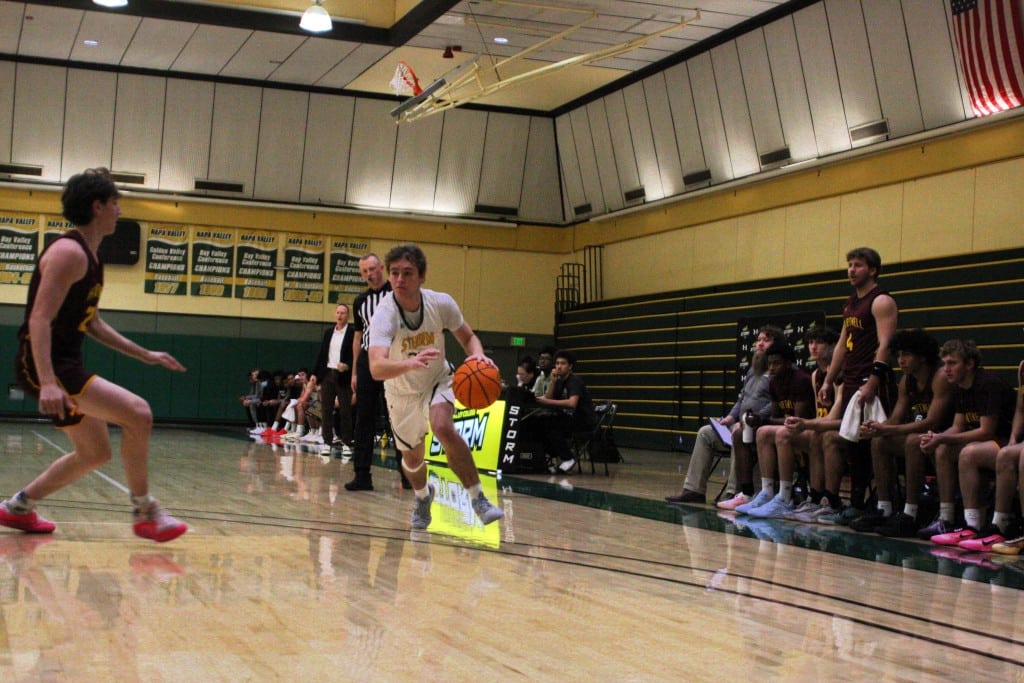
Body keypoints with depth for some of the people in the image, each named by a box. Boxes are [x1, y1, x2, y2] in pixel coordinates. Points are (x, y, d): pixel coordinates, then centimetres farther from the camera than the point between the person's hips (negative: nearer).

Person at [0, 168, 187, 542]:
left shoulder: (89, 258, 16)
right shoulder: (69, 252, -15)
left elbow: (93, 324, 24)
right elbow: (40, 319, -24)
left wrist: (145, 355, 22)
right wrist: (47, 383, -33)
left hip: (65, 364, 11)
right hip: (44, 364, -11)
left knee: (95, 453, 17)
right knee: (137, 413, -20)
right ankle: (145, 513, -10)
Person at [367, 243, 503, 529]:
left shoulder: (441, 303, -22)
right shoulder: (384, 314, -32)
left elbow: (468, 337, -5)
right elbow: (377, 368, -47)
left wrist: (478, 355, -29)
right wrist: (410, 364, -67)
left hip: (437, 382, 0)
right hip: (402, 393, 0)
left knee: (443, 428, -31)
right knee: (412, 458, 15)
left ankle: (478, 498, -20)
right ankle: (423, 496, 50)